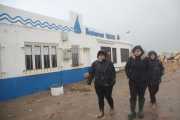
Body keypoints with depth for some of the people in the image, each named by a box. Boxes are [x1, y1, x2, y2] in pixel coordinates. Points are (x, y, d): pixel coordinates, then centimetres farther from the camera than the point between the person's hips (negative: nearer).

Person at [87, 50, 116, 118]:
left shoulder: (109, 63, -6)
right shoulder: (95, 63, 3)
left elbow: (113, 73, -8)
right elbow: (91, 73, 5)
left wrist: (112, 82, -13)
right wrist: (89, 81, 0)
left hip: (107, 84, -2)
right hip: (98, 85, 3)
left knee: (108, 97, 11)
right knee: (100, 98, 10)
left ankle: (112, 108, 40)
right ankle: (101, 111, 28)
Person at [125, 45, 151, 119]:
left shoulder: (146, 58, -5)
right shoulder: (131, 59, -3)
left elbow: (149, 69, 0)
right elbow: (127, 68, 3)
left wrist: (146, 77, -9)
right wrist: (129, 76, -6)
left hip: (143, 82, 0)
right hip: (133, 82, 0)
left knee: (141, 96, 14)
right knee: (133, 96, 4)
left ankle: (141, 111, 29)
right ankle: (132, 111, 17)